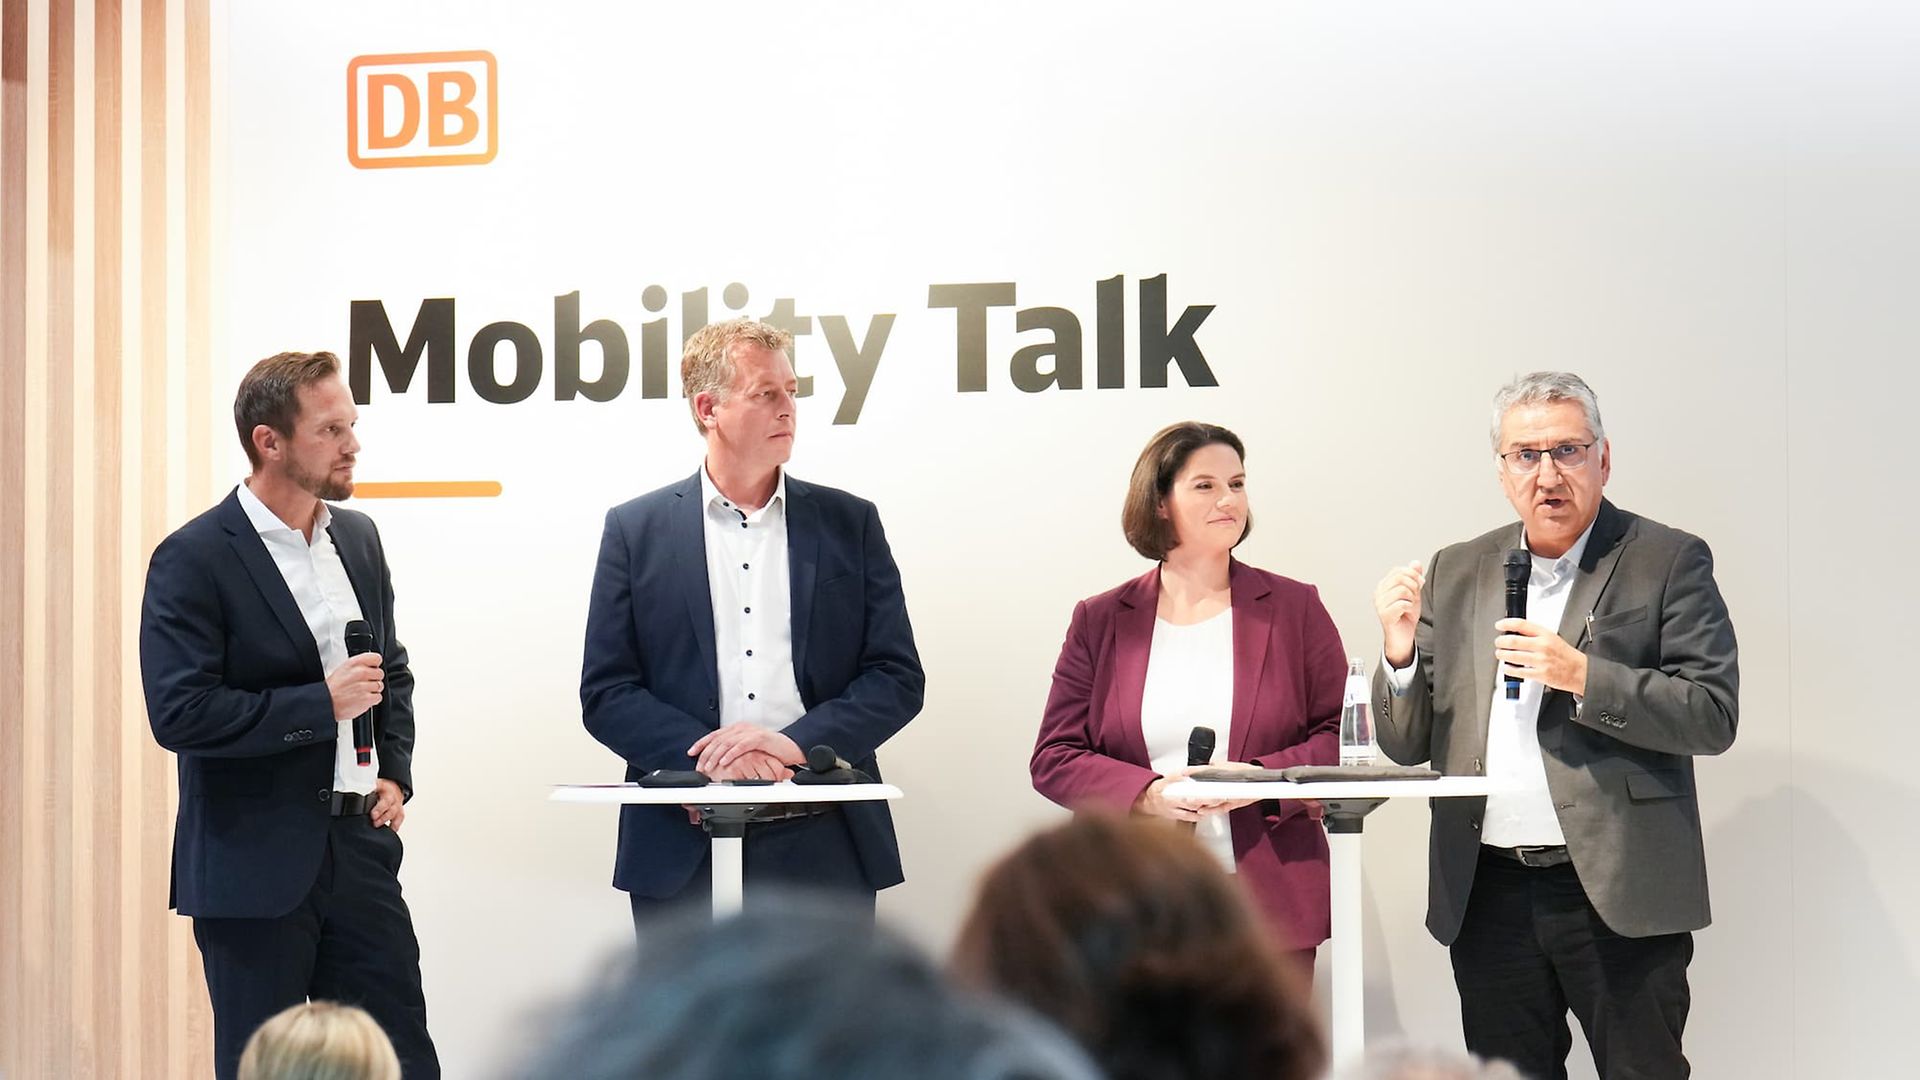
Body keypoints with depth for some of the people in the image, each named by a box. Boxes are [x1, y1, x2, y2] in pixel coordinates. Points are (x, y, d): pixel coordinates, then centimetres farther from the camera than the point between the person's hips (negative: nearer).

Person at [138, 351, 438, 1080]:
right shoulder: (193, 560, -11)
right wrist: (321, 704, -19)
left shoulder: (358, 538, 10)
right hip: (255, 863, -6)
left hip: (359, 847, 6)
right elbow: (179, 714, -19)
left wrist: (395, 773, 7)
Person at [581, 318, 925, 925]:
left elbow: (898, 679, 5)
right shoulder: (636, 529, 6)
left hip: (824, 850, 1)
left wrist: (796, 742, -12)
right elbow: (605, 693, 1)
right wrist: (706, 755, -15)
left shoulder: (850, 523, 10)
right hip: (684, 854, -1)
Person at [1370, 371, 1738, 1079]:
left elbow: (1713, 715, -9)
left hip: (1619, 891, -4)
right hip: (1489, 895, 4)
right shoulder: (1456, 573, 12)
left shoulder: (1670, 562, 0)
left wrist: (1582, 676, -19)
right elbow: (1407, 745, 12)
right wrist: (1401, 651, -8)